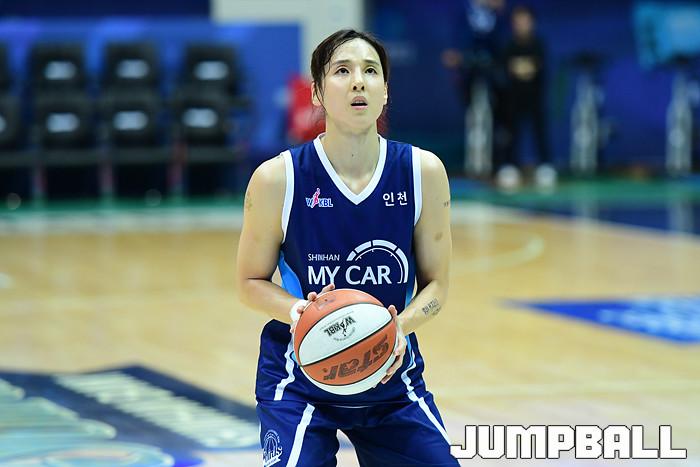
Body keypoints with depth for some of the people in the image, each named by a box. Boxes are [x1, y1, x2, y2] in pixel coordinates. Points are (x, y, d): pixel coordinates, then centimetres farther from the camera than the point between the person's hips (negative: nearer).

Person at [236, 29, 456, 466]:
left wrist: (401, 325, -20)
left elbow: (435, 284, 1)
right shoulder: (278, 178, -12)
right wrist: (299, 312, -22)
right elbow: (251, 282, -1)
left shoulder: (423, 171, -6)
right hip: (301, 380, -3)